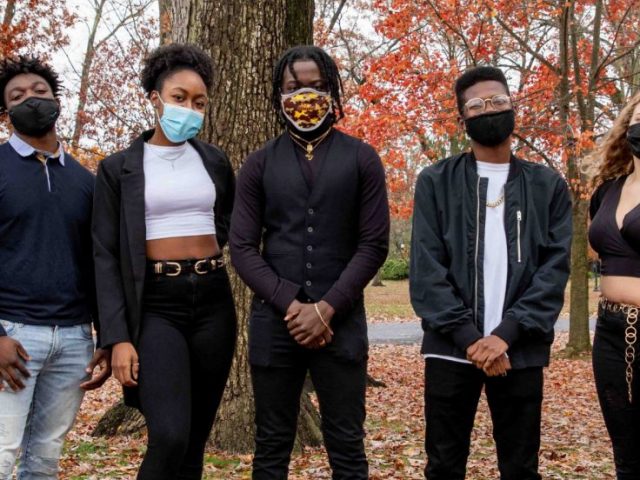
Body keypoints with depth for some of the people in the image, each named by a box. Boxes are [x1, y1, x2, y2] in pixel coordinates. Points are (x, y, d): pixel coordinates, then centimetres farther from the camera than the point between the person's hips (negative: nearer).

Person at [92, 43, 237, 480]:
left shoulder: (215, 161, 10)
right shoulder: (118, 168, 1)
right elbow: (106, 257, -4)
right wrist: (118, 337, -11)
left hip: (213, 300, 4)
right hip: (156, 305, -3)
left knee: (196, 438, 7)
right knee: (169, 436, -19)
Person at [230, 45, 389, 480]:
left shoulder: (362, 159, 4)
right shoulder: (260, 165, 7)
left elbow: (374, 244, -1)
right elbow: (242, 248, 1)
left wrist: (326, 308, -11)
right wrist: (291, 305, -12)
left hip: (341, 322, -1)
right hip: (274, 321, 1)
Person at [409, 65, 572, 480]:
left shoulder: (548, 186, 8)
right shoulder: (435, 183, 5)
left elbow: (555, 269, -1)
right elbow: (426, 270, -3)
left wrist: (506, 334, -13)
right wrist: (468, 337, -13)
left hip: (519, 352, 1)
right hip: (451, 349, -1)